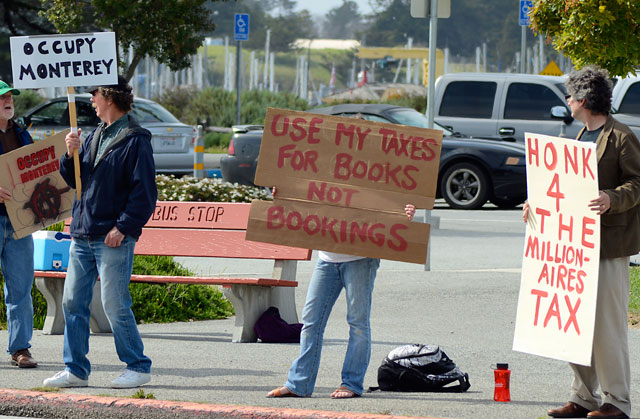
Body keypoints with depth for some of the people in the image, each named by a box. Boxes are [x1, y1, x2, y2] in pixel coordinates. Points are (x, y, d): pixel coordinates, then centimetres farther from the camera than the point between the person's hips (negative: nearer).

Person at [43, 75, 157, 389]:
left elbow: (145, 192, -13)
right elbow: (73, 179, 18)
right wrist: (71, 154, -1)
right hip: (82, 234, 8)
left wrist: (123, 227, -19)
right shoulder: (95, 136, 16)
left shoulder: (135, 140, -9)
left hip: (113, 237, -8)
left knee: (115, 305, -6)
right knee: (73, 302, 6)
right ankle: (75, 370, 12)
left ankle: (138, 368, 4)